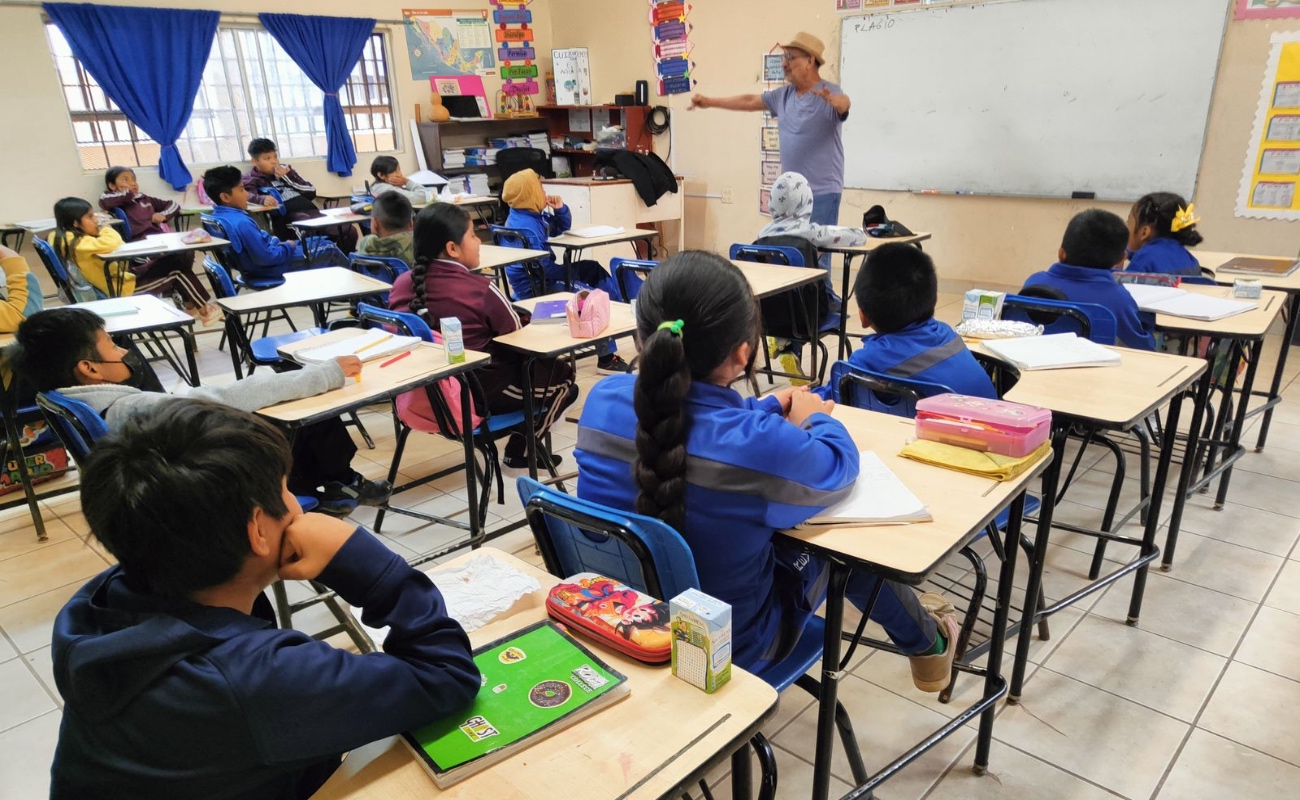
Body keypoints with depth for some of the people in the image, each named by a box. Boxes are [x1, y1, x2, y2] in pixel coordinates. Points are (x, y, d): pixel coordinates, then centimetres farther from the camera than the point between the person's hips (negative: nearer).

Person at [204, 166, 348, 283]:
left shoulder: (220, 215, 0)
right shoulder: (241, 223, -32)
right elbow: (265, 258, -30)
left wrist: (282, 244, 3)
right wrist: (288, 247, -14)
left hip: (270, 253, 10)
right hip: (274, 268, -10)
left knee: (320, 241, 21)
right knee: (330, 251, 5)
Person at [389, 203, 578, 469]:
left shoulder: (403, 283, -5)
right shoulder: (481, 289, -21)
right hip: (483, 392, -7)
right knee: (563, 376, 15)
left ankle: (520, 445, 24)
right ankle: (520, 450, 18)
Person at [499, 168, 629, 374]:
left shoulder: (534, 215, 6)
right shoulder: (525, 227, -25)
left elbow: (562, 228, 19)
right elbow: (543, 267, -26)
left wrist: (560, 209, -2)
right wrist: (571, 273, -12)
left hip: (542, 277, 11)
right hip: (535, 288, -11)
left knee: (593, 269, 17)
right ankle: (606, 358, -8)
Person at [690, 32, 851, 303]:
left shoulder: (829, 94, -9)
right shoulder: (783, 95, 12)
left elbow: (844, 103, -30)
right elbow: (749, 102, 20)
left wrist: (831, 98, -53)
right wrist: (710, 102, 22)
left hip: (822, 192, -7)